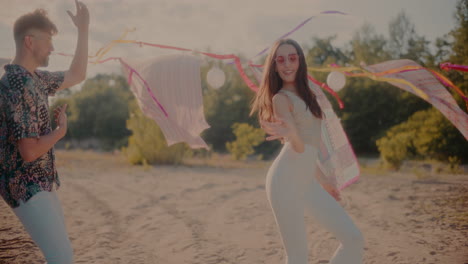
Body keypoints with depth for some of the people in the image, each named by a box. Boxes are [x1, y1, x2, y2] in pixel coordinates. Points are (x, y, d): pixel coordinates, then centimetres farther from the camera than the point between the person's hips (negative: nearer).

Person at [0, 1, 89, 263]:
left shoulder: (35, 78, 7)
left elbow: (77, 75, 22)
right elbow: (29, 151, -27)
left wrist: (84, 30, 15)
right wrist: (61, 129, -10)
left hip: (40, 182, 10)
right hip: (26, 186, -10)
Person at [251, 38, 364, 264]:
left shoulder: (306, 95, 17)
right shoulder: (281, 98, -7)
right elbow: (299, 147, -18)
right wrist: (291, 134, -40)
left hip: (308, 182, 8)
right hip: (286, 180, -8)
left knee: (354, 239, 2)